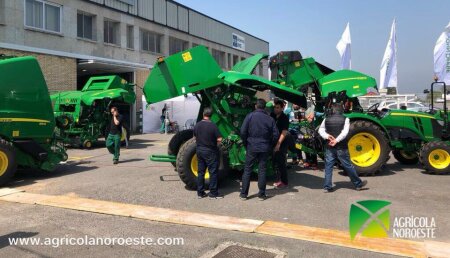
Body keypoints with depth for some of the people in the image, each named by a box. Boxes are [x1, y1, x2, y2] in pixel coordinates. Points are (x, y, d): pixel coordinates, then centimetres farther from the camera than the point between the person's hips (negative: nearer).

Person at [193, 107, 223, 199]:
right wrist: (213, 140, 3)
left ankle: (200, 192, 18)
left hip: (199, 150, 6)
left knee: (201, 172, 13)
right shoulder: (213, 126, -16)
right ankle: (213, 193, 7)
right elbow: (219, 139, -16)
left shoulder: (197, 125, 0)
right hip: (210, 151, -5)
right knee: (213, 172, 3)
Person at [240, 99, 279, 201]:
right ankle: (261, 194, 13)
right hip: (265, 148, 2)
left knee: (247, 170, 7)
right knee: (262, 170, 8)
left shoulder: (250, 116, -6)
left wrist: (246, 144, 4)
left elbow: (243, 131, -9)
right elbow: (276, 134, 0)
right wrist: (270, 145, 13)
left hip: (252, 147, -1)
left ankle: (243, 194, 10)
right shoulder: (270, 119, 1)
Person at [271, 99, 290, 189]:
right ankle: (279, 180, 24)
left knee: (281, 163, -2)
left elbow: (284, 132, -17)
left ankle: (284, 182, 7)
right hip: (274, 143, 6)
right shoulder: (272, 116, 6)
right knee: (275, 162, 12)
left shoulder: (284, 118, -10)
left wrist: (278, 143, -25)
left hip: (281, 144, -6)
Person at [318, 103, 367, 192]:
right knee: (348, 166, 8)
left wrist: (327, 136, -18)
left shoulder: (326, 119, 4)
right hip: (341, 148, -2)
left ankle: (327, 187, 5)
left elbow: (321, 130, -5)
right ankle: (358, 184, 23)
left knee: (328, 167, 7)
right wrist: (337, 140, -21)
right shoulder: (345, 119, -4)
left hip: (330, 147, 2)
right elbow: (345, 132, -17)